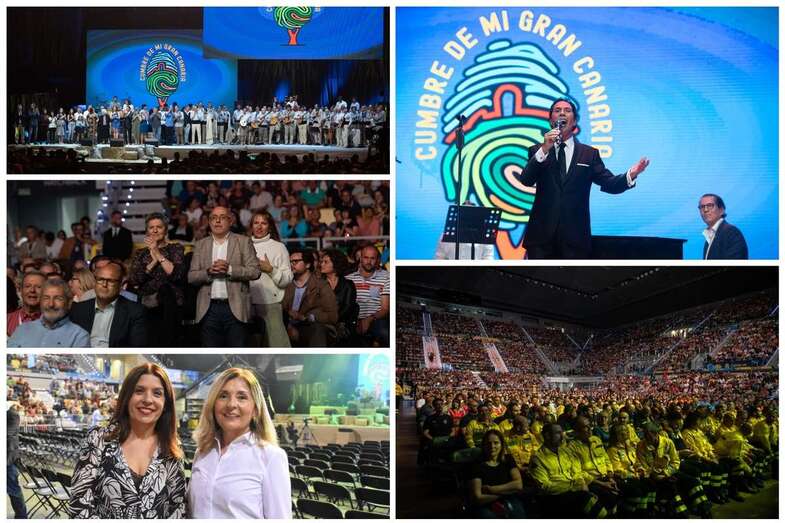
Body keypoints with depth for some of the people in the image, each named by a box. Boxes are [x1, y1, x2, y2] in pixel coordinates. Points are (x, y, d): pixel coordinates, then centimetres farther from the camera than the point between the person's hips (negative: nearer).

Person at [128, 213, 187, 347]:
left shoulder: (176, 249, 9)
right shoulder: (140, 254, 15)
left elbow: (178, 274, -8)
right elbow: (133, 281, 1)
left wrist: (158, 254, -7)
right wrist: (153, 262, -5)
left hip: (170, 309, -1)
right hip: (147, 308, 1)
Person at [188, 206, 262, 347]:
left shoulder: (243, 242, 6)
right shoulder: (201, 245, 13)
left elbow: (255, 271, -3)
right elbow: (191, 277, 7)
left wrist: (229, 270, -15)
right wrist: (209, 271, -12)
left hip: (235, 308, -2)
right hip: (209, 309, 2)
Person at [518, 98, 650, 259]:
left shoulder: (589, 154, 9)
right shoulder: (537, 151, 7)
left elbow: (609, 183, 2)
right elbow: (526, 180, -8)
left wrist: (631, 175, -19)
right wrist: (544, 150, -21)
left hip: (575, 238, 1)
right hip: (542, 235, 0)